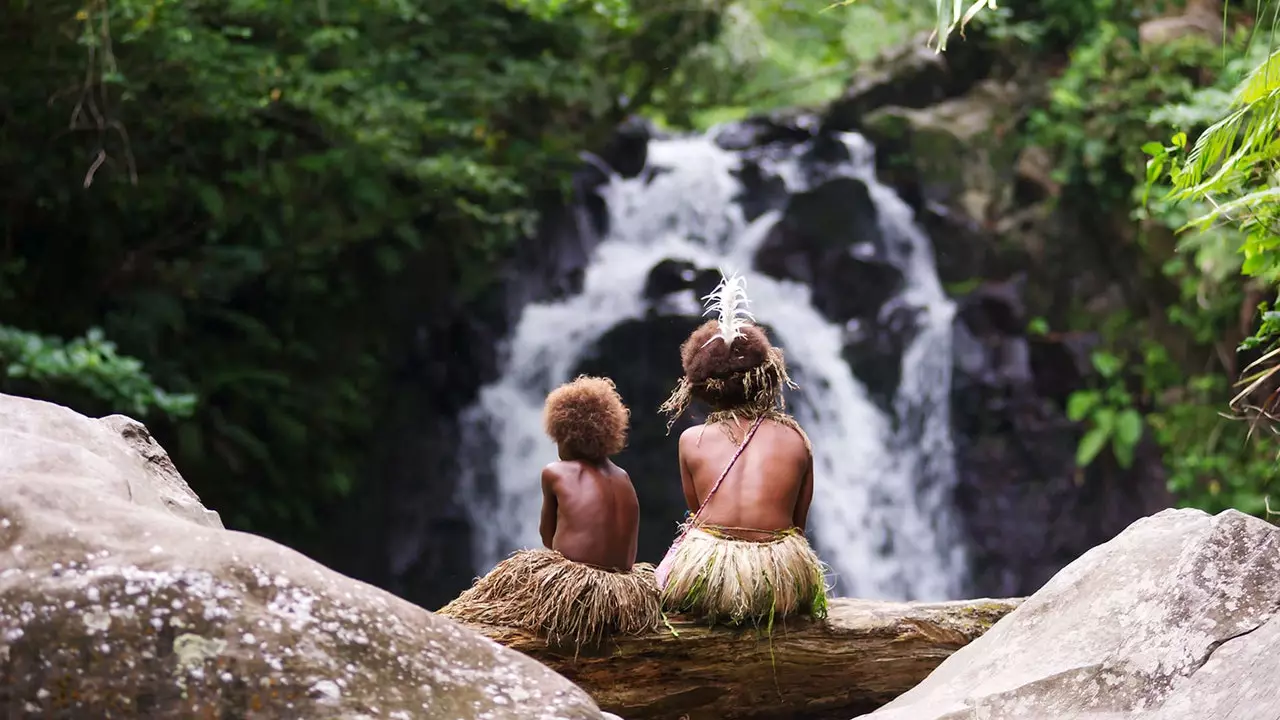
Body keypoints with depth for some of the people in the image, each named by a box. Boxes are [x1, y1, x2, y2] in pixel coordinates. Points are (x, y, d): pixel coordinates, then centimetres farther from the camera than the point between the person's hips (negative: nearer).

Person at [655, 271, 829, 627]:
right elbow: (799, 522, 10)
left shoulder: (692, 440, 5)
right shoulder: (796, 440, 6)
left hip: (703, 584, 1)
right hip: (782, 583, -1)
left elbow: (696, 511, 12)